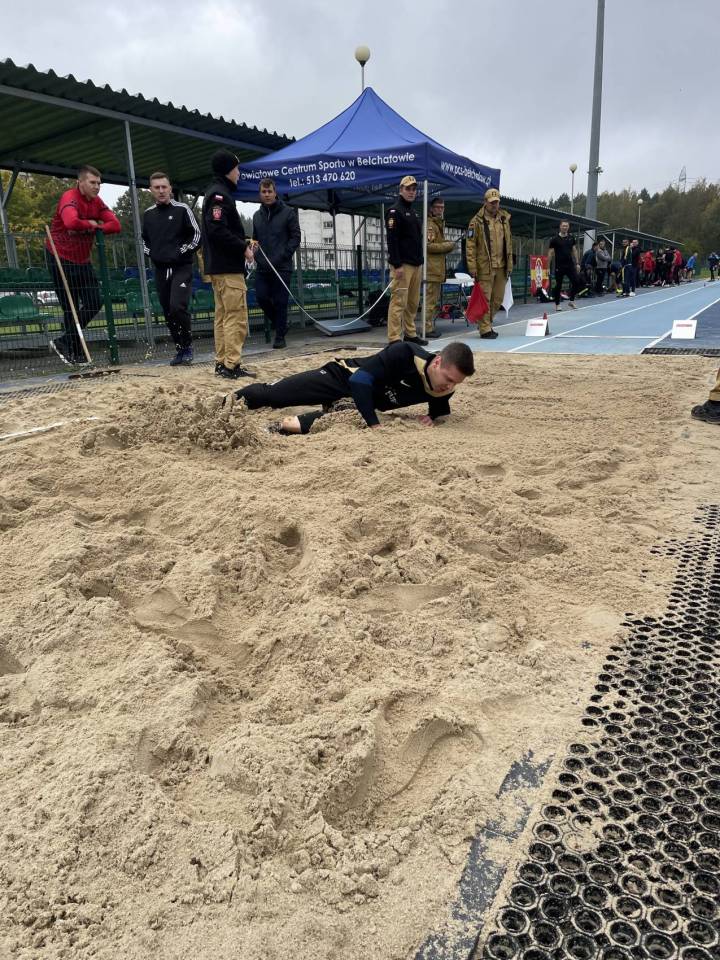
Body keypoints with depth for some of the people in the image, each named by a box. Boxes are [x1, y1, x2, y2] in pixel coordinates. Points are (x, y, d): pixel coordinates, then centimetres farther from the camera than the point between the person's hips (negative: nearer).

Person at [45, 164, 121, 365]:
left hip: (82, 260, 8)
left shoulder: (97, 202, 6)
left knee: (95, 302, 5)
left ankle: (64, 342, 15)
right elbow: (71, 222, -38)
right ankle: (76, 352, 5)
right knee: (71, 308, -4)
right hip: (60, 259, -8)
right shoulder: (69, 198, -17)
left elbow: (116, 225, -6)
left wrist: (90, 227, -17)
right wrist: (91, 224, -19)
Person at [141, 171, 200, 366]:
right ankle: (180, 350, 16)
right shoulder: (148, 214, 12)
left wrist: (183, 252, -5)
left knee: (177, 306, -21)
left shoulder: (182, 209, -1)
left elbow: (196, 235, 0)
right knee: (168, 313, 6)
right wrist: (150, 252, 9)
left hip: (181, 268, -5)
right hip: (160, 269, 5)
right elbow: (143, 238, 24)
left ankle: (187, 347, -5)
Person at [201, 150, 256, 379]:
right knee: (236, 317, -9)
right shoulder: (220, 194, -11)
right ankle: (232, 365, -10)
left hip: (217, 266, 10)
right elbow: (218, 230, -22)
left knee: (223, 315, 11)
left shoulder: (216, 192, 20)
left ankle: (222, 362, 14)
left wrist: (244, 242, 11)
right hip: (228, 267, -10)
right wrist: (243, 248, -15)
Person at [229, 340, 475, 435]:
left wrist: (432, 417, -17)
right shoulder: (404, 353, -35)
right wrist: (375, 425, -38)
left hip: (368, 403, 5)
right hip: (346, 378, -4)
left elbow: (440, 408, 7)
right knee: (271, 394, 3)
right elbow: (361, 379, -35)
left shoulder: (444, 389, -16)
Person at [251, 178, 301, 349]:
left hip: (282, 267, -4)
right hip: (262, 267, 4)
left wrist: (282, 256, -12)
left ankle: (280, 337, 7)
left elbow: (296, 237, -2)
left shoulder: (288, 212, 1)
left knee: (280, 301, -3)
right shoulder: (257, 215, 15)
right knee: (261, 297, -3)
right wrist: (254, 248, 1)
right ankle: (278, 323, 22)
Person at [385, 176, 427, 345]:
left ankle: (411, 334, 19)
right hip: (402, 265, -9)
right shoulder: (395, 211, -7)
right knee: (399, 301, -10)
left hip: (416, 264, 9)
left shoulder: (413, 212, 21)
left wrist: (420, 263, 21)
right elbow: (392, 240, -15)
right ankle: (394, 338, -10)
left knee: (413, 302, 11)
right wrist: (397, 265, -22)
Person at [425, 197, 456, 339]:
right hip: (432, 267, -10)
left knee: (434, 299, 14)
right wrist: (447, 245, -12)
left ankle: (431, 326, 20)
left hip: (438, 267, 10)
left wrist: (447, 245, 14)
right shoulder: (430, 224, -10)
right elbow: (429, 245, -19)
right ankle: (428, 328, -8)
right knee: (431, 299, -10)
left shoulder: (439, 224, 22)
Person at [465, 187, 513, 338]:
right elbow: (470, 246, -6)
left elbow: (509, 244, 18)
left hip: (501, 267, 6)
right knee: (485, 299, -5)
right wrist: (472, 267, -12)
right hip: (485, 267, -6)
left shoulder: (504, 219, 14)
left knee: (497, 299, 12)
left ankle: (486, 323, 27)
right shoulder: (477, 221, -4)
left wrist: (509, 265, 14)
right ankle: (485, 329, 2)